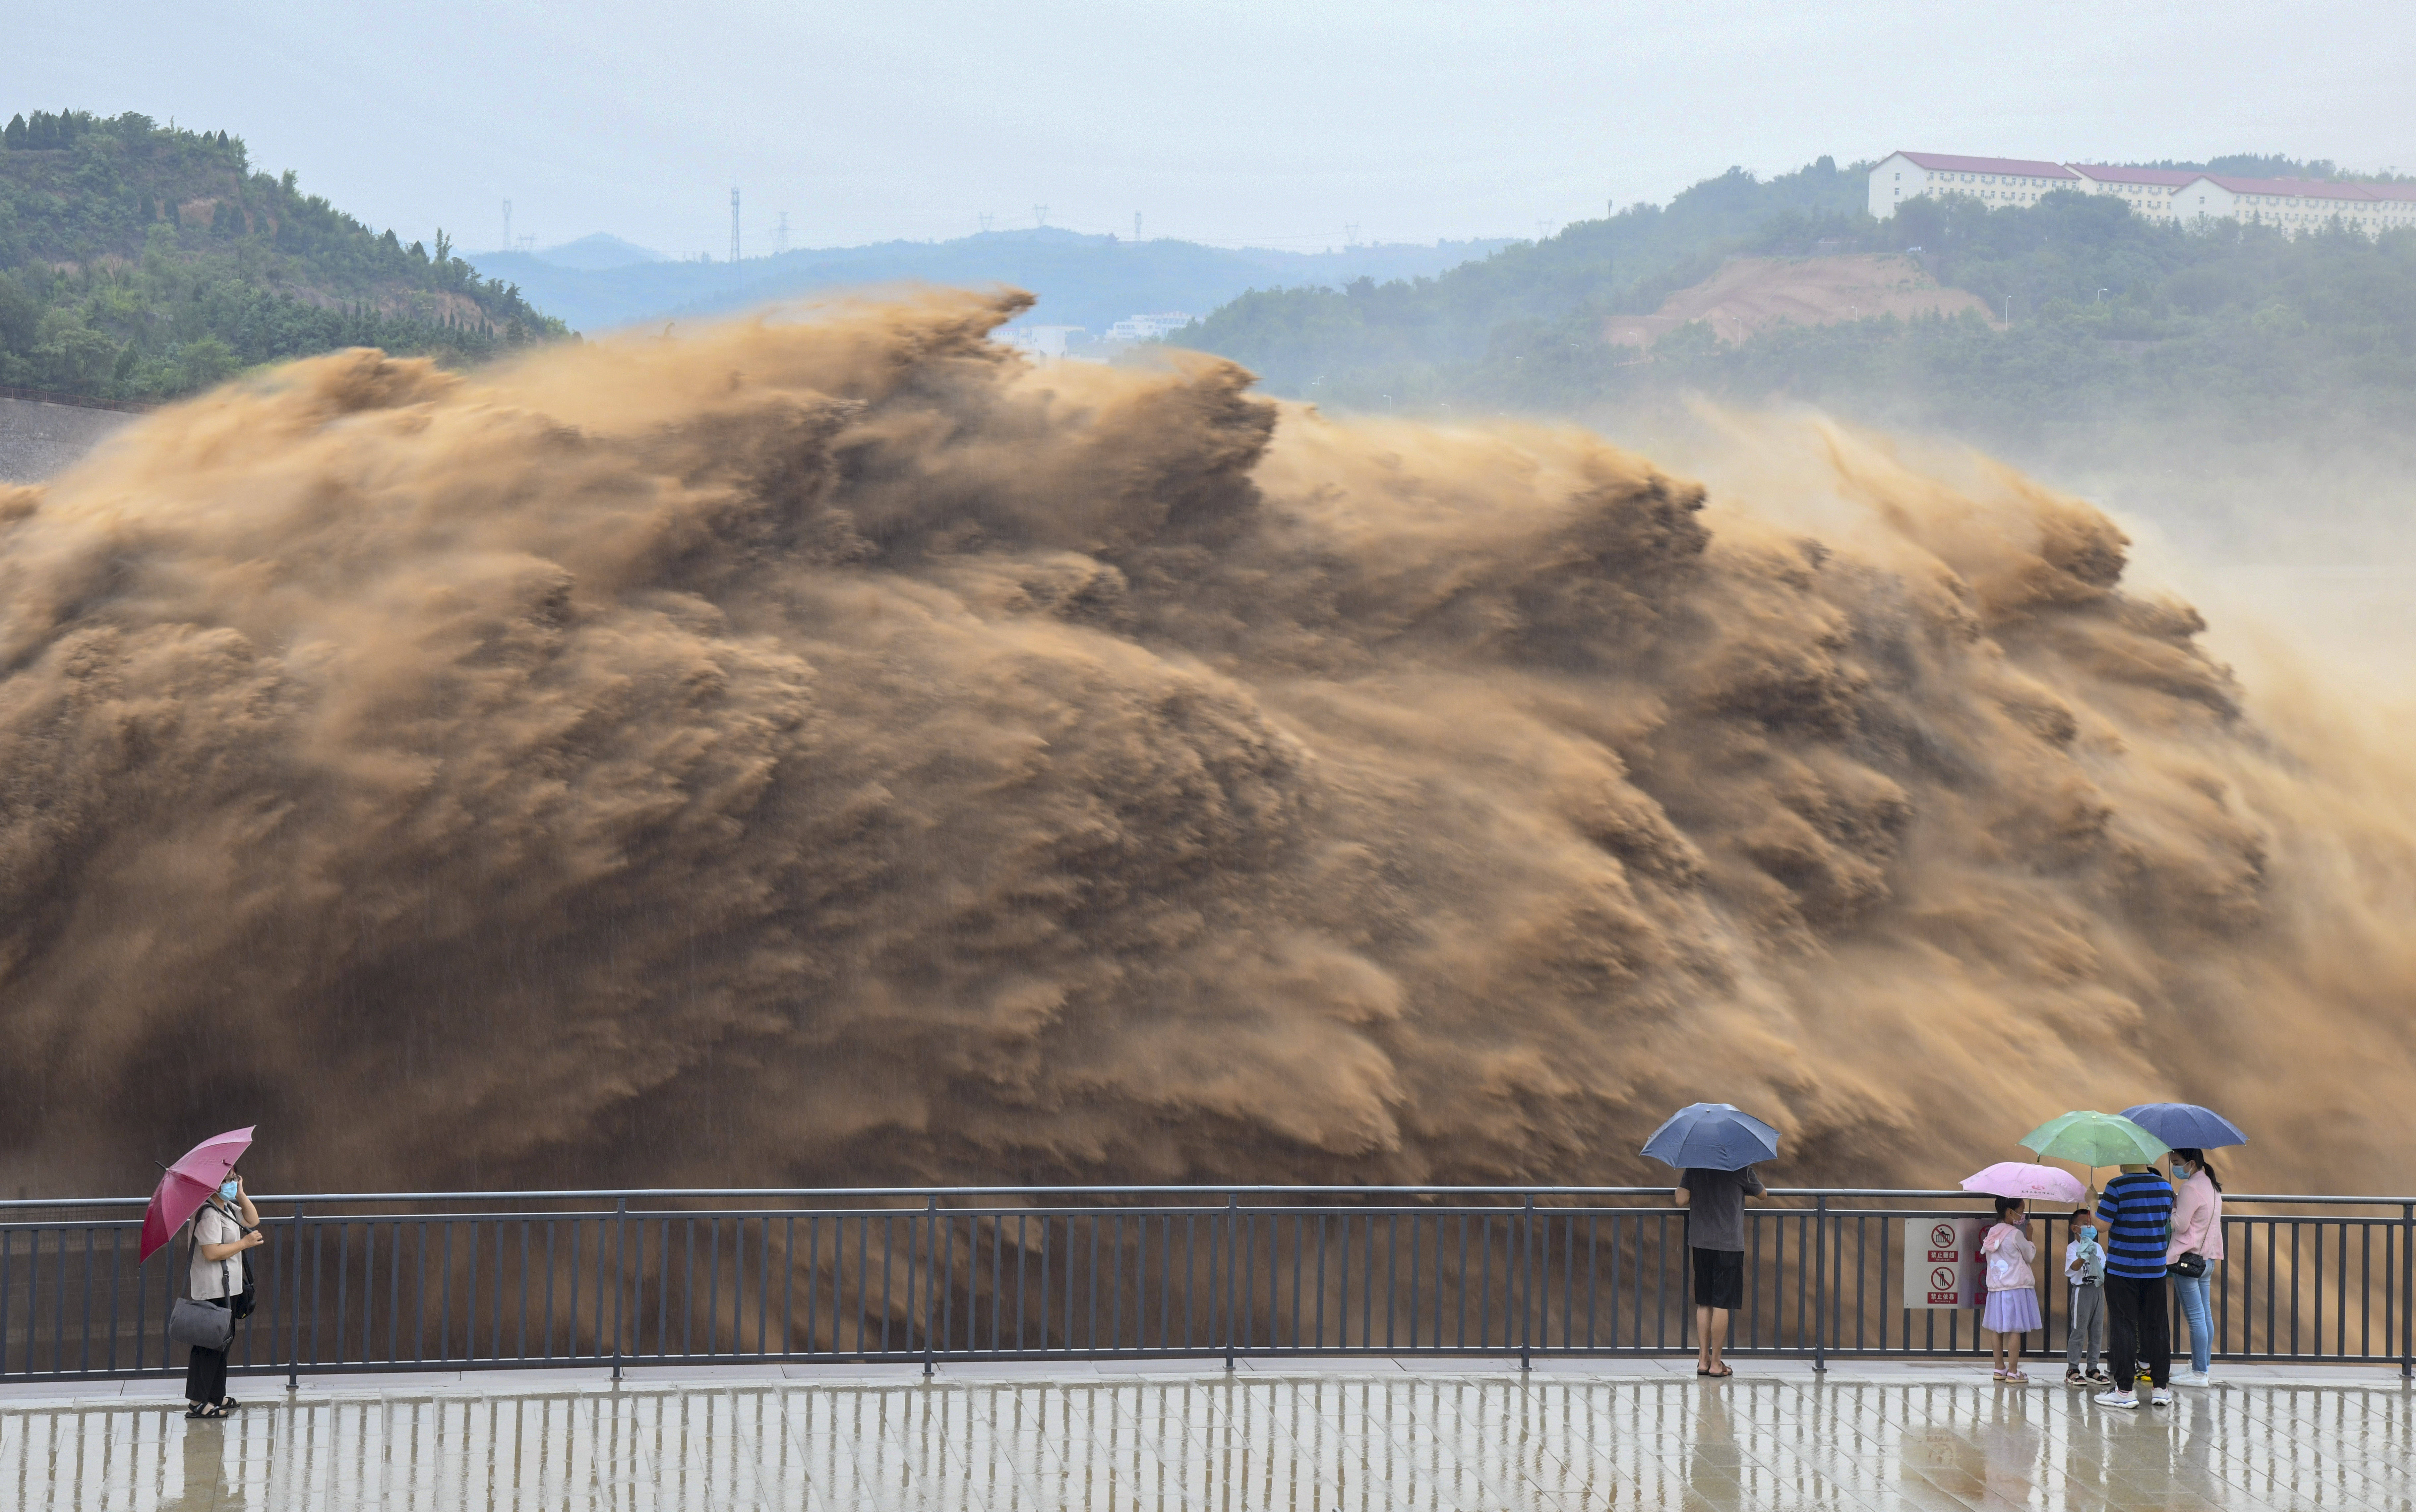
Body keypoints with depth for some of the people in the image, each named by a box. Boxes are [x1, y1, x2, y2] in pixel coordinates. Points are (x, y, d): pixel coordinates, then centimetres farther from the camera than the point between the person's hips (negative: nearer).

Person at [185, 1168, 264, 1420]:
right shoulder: (208, 1213, -19)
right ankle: (197, 1403, -7)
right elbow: (211, 1253, -25)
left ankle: (216, 1396, 24)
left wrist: (241, 1194, 5)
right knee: (209, 1345, -8)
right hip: (211, 1290, -11)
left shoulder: (228, 1208, 13)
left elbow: (252, 1220, 19)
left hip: (226, 1289, 11)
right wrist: (245, 1243, -18)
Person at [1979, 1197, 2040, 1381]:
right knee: (2015, 1330, -4)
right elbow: (2030, 1255, -2)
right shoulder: (2016, 1235, -13)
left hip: (1995, 1288, 7)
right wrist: (2029, 1238, 14)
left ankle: (2000, 1369, 19)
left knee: (1998, 1329, 12)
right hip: (2016, 1287, -7)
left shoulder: (1992, 1234, 7)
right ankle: (2013, 1372, -4)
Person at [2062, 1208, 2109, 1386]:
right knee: (2079, 1331, -5)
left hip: (2098, 1290, 7)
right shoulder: (2073, 1248, -6)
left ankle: (2093, 1369, 14)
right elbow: (2075, 1267, -22)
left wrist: (2103, 1279, 1)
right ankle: (2072, 1370, -1)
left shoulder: (2097, 1247, 13)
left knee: (2097, 1331, 8)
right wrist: (2085, 1254, -37)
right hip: (2082, 1290, -7)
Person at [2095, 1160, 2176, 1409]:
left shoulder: (2117, 1187, -14)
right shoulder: (2165, 1187, 2)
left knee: (2123, 1328, 1)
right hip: (2155, 1269, 4)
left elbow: (2102, 1225, -14)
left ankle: (2125, 1389, 1)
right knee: (2156, 1327, 11)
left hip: (2122, 1269, -4)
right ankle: (2162, 1387, 13)